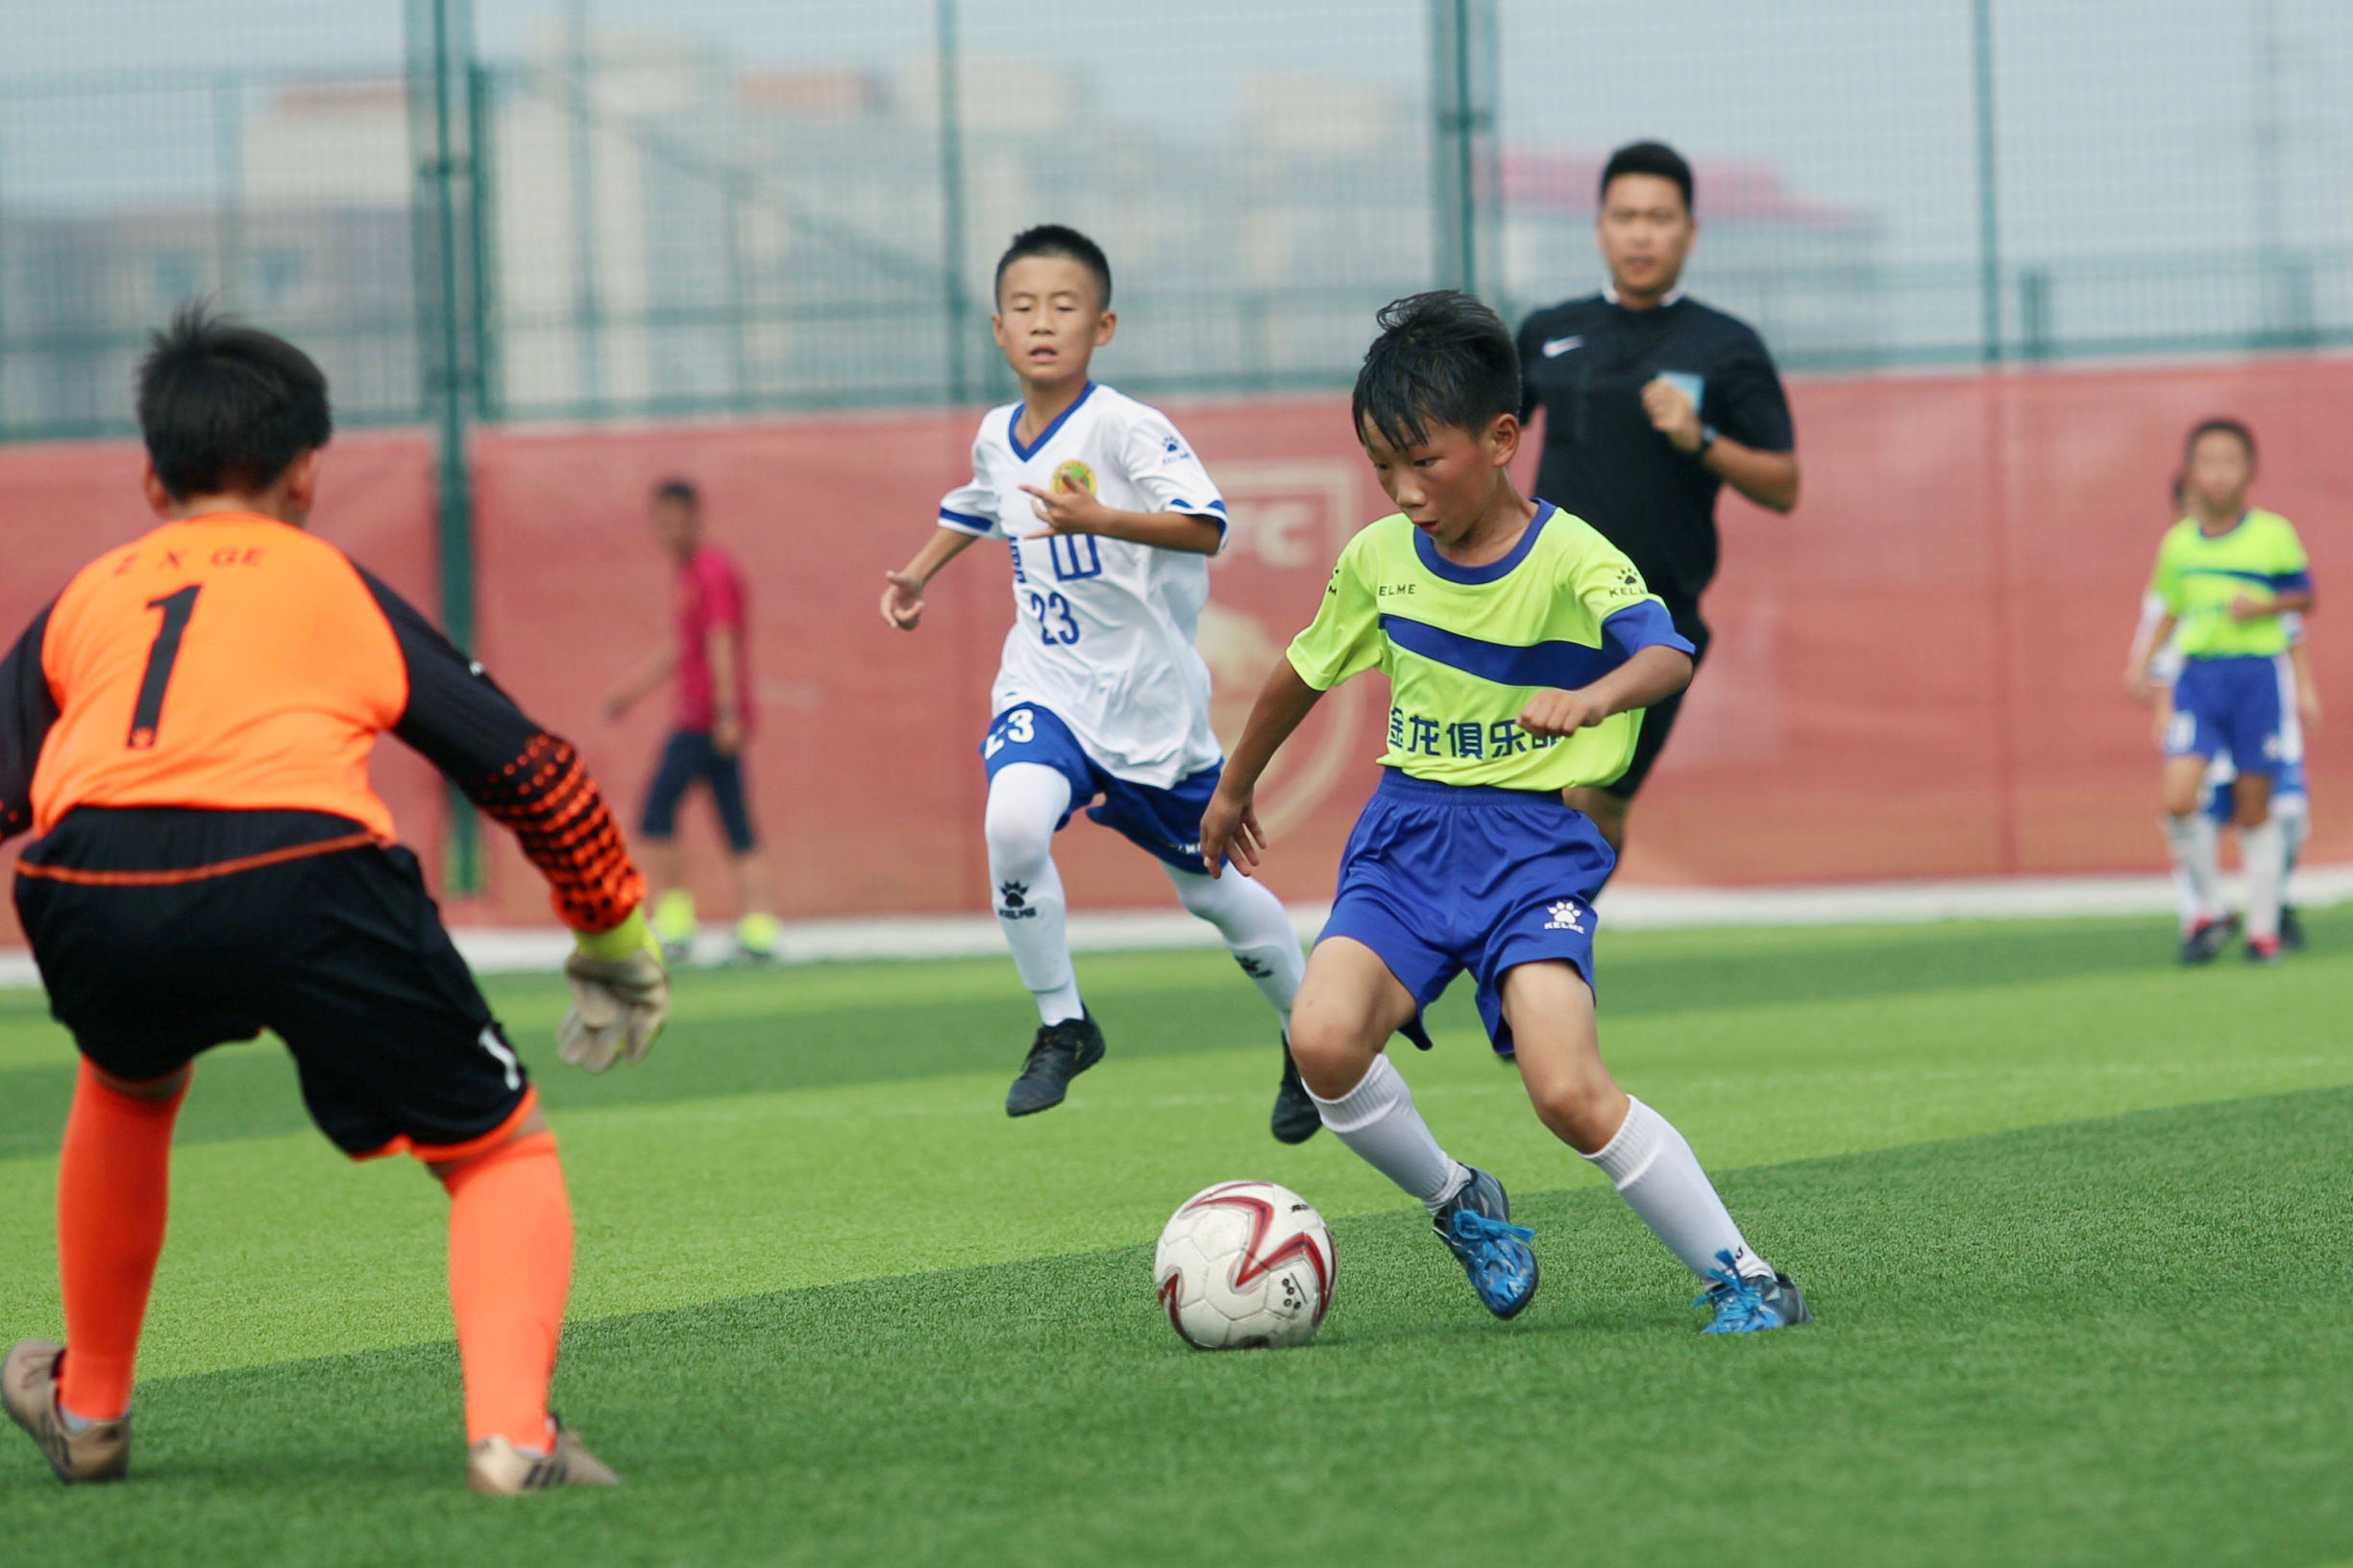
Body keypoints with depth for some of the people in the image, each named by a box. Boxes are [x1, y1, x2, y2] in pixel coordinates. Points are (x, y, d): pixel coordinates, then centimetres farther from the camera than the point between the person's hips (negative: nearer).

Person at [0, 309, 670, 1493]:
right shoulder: (339, 585, 29)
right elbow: (537, 774, 26)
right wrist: (615, 941, 38)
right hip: (303, 870, -2)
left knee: (130, 1084, 37)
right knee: (502, 1153, 15)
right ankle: (510, 1431, -8)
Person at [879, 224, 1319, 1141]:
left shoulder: (1123, 429, -17)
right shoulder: (996, 437, 3)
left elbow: (1206, 528, -32)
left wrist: (1098, 519, -43)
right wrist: (919, 571, 18)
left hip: (1149, 698, -4)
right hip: (1045, 686, 4)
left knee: (1209, 886, 10)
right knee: (1013, 821, -26)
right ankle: (1062, 1027, -9)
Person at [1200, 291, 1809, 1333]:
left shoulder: (1571, 561, -13)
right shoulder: (1380, 557, 3)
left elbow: (1668, 657, -31)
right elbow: (1305, 672, 21)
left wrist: (1594, 699, -53)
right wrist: (1235, 790, 33)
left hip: (1533, 841, -4)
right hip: (1409, 834, 4)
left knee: (1569, 1094, -22)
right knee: (1323, 1041, -21)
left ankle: (1742, 1277, -8)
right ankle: (1461, 1206, 6)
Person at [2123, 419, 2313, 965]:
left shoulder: (2275, 535, -2)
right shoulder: (2177, 543, 6)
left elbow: (2304, 595, 6)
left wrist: (2264, 607, -13)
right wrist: (2140, 664, 9)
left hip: (2257, 673, -2)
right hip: (2198, 677, 2)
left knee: (2254, 809, 3)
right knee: (2178, 797, -15)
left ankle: (2263, 928, 15)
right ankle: (2209, 910, 3)